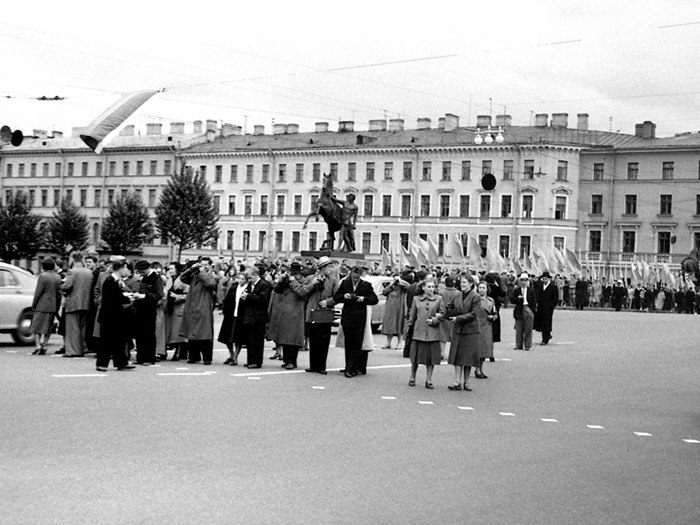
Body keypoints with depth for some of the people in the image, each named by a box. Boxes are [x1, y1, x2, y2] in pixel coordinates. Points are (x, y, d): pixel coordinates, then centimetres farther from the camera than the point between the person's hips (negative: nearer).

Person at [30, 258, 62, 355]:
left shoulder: (42, 276, -11)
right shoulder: (58, 277, 5)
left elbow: (38, 292, -11)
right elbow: (59, 293, 6)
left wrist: (33, 304, -2)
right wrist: (57, 307, 12)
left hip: (42, 305, -4)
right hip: (52, 306, 4)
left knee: (37, 326, 6)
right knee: (47, 327, 10)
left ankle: (38, 346, -5)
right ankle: (43, 346, 3)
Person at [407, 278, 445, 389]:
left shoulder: (438, 299, 4)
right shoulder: (416, 299, 6)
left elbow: (442, 314, 7)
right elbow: (412, 316, 12)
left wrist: (434, 320, -7)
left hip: (433, 332, 0)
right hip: (419, 331, 0)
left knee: (431, 357, 1)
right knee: (416, 355, 3)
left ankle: (429, 380, 10)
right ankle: (412, 378, 18)